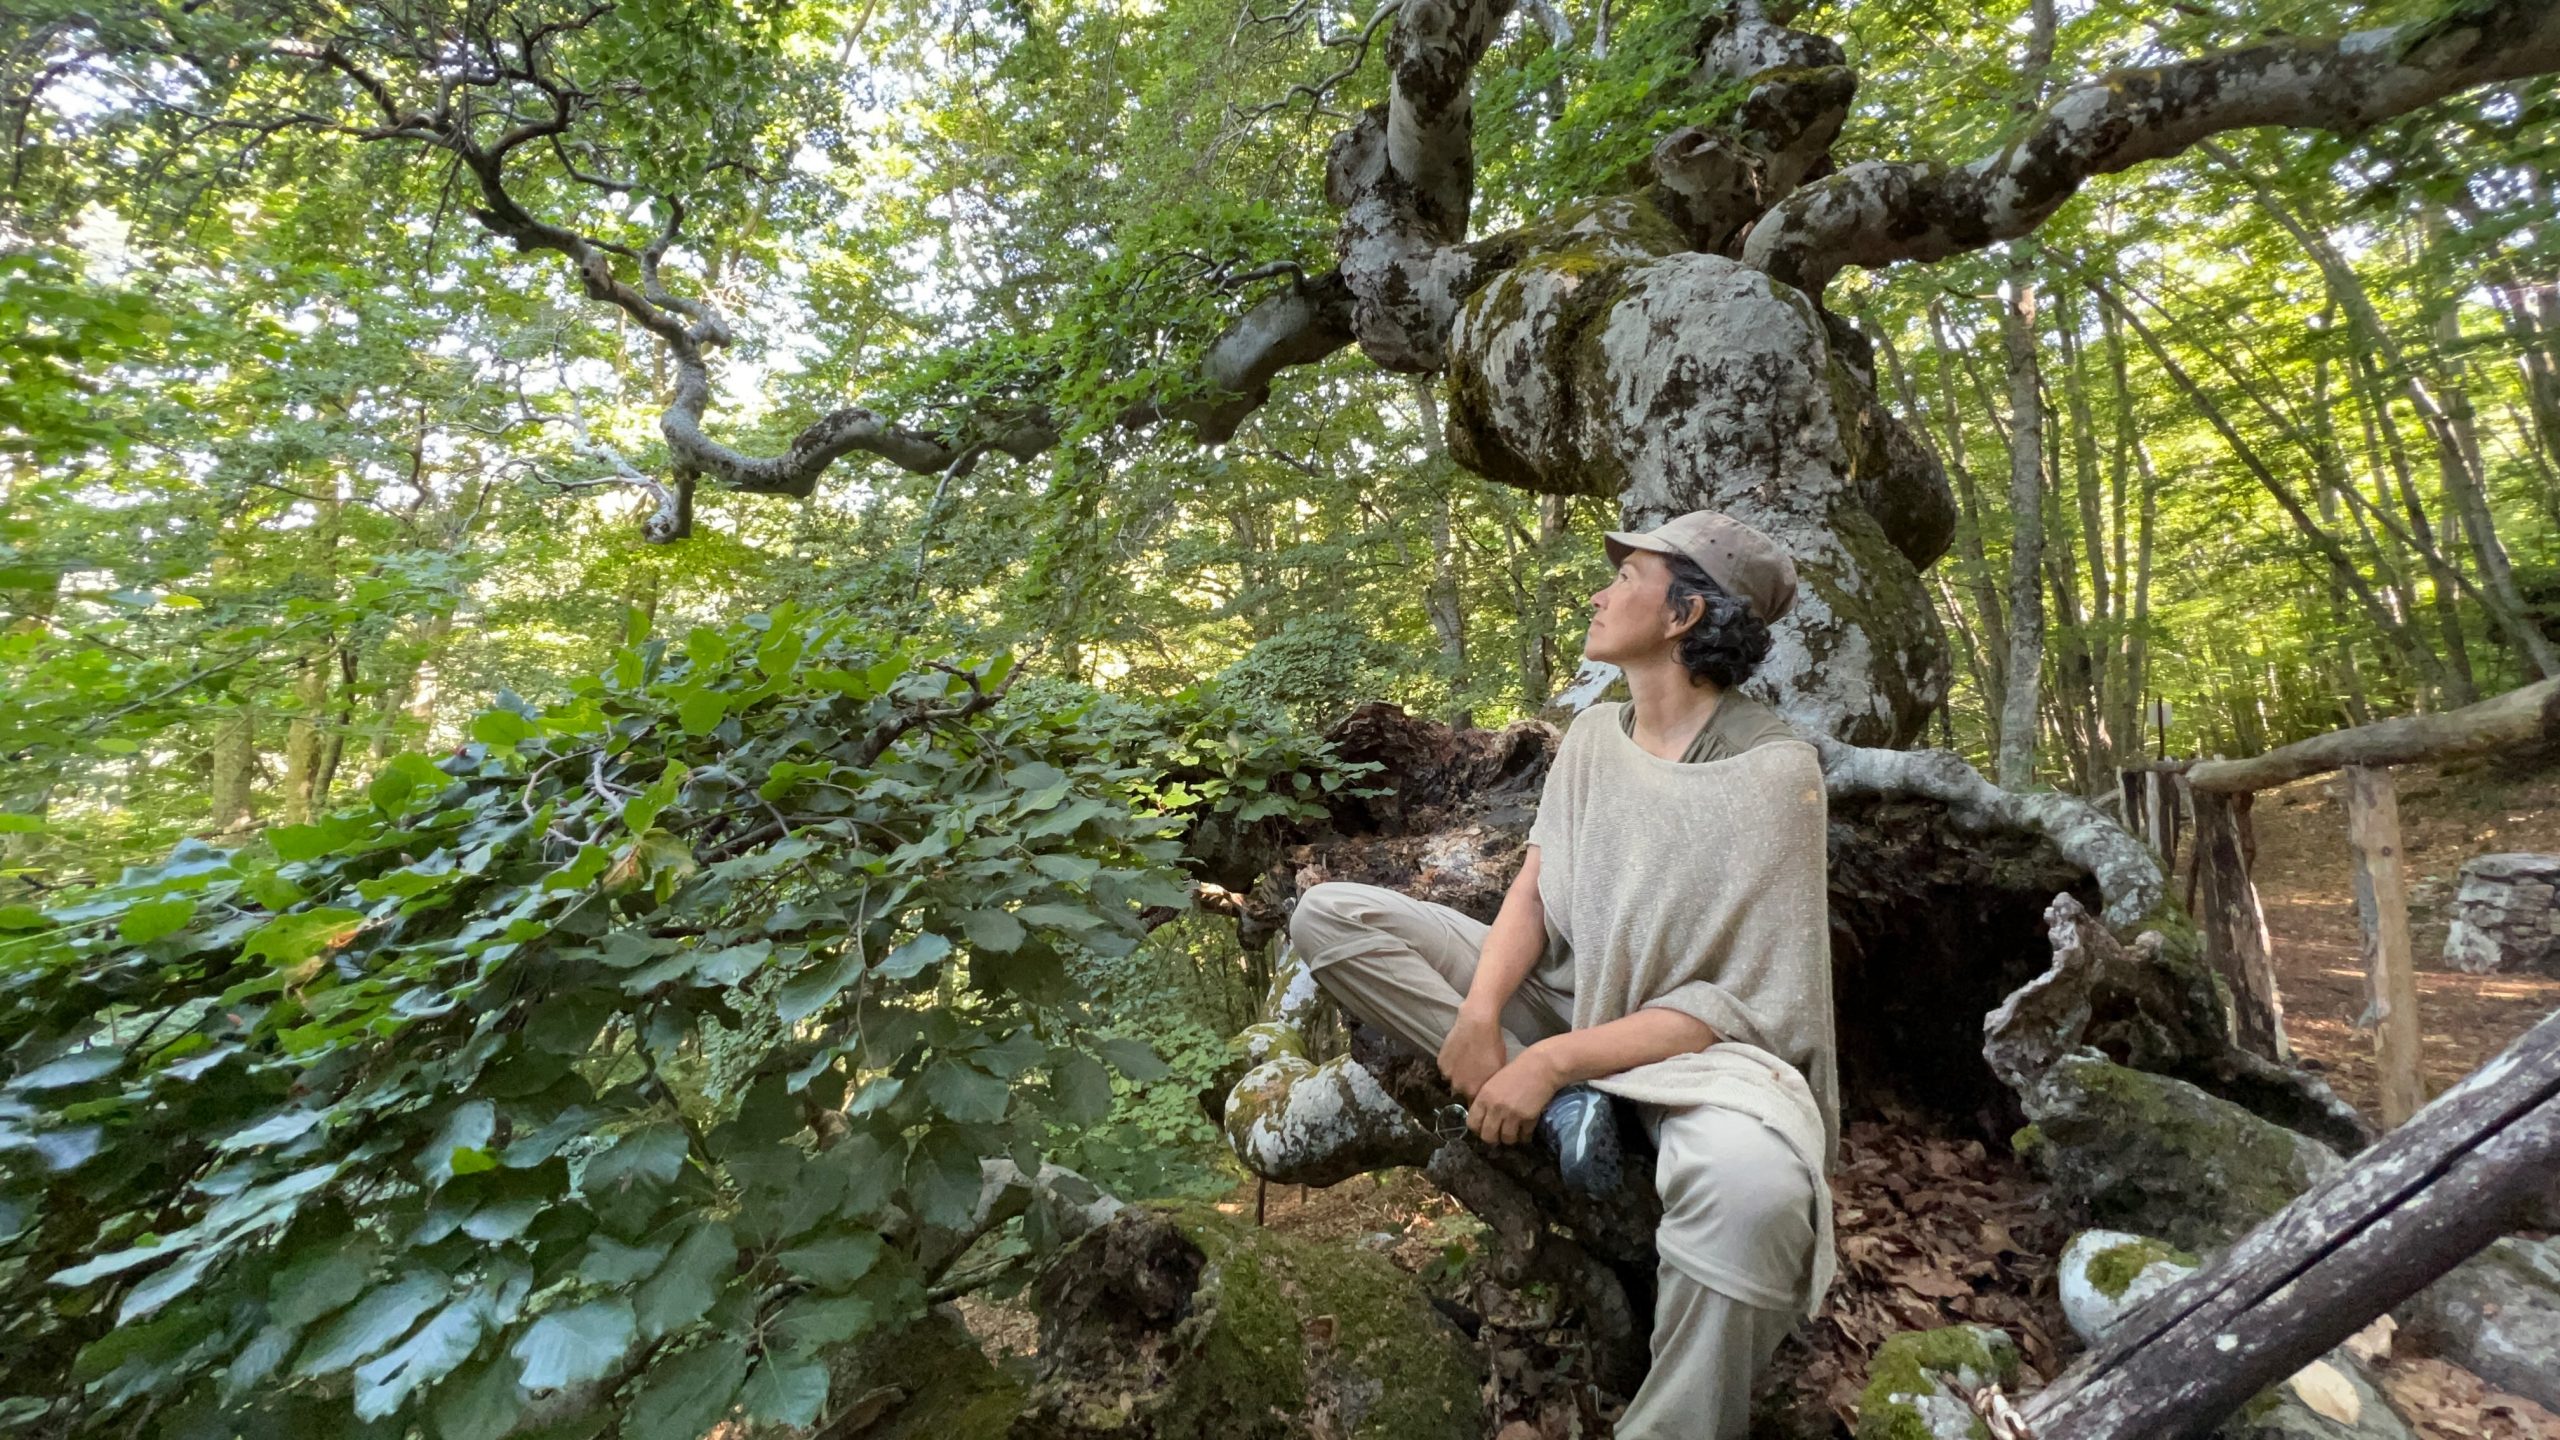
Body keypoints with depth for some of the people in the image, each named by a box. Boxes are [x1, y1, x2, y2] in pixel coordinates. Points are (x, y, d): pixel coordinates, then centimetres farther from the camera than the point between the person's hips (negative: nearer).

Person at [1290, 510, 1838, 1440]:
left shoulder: (1772, 770, -17)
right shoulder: (1595, 732, 2)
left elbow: (1744, 1001, -18)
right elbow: (1533, 889, 0)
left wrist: (1554, 1061, -26)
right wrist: (1479, 1014, -19)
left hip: (1705, 1041, -5)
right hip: (1567, 993, 6)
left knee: (1750, 1187, -43)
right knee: (1328, 916, -7)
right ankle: (1565, 1116, -15)